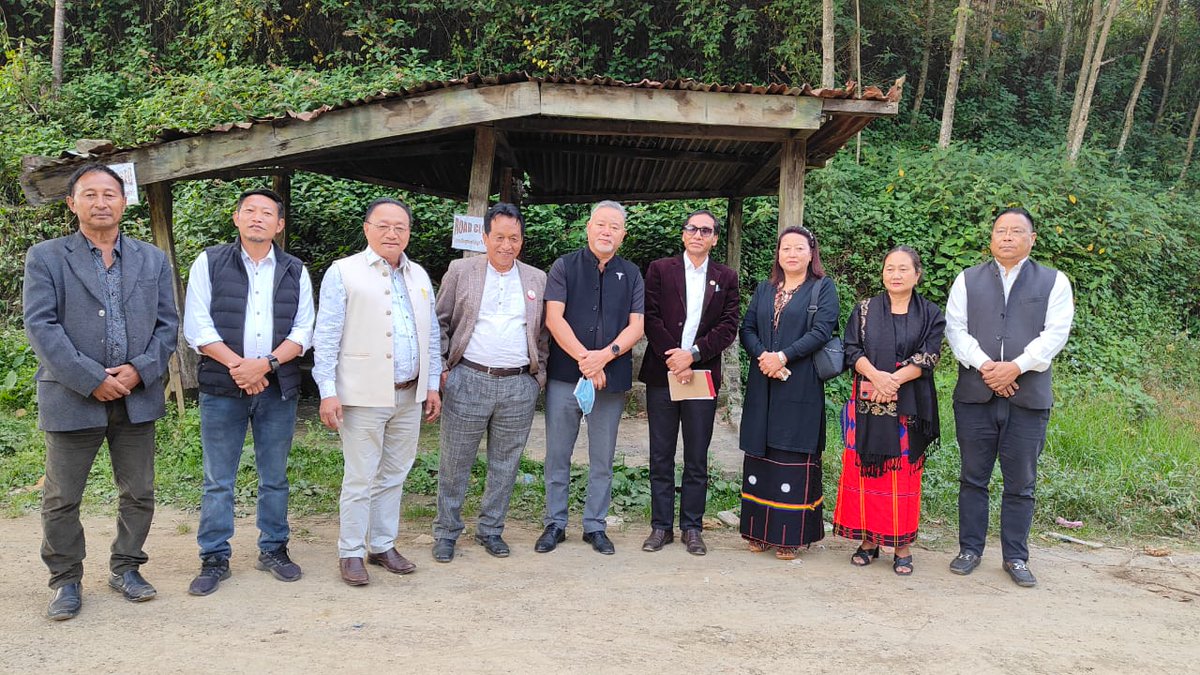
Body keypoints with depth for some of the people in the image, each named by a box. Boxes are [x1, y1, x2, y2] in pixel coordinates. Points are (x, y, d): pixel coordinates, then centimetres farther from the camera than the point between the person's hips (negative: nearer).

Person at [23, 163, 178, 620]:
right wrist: (91, 380, -15)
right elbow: (40, 326, -7)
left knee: (139, 495, 10)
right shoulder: (45, 258, 1)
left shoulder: (153, 260, 9)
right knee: (61, 500, 7)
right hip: (72, 398, -2)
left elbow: (167, 325, 6)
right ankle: (66, 580, 24)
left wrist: (139, 370, -10)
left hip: (137, 397, 3)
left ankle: (125, 568, 28)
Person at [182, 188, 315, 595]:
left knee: (275, 478, 10)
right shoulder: (209, 263, 3)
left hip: (278, 389, 2)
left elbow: (303, 331, 2)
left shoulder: (294, 271, 8)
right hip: (222, 389, -2)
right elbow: (197, 327, -4)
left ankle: (273, 550, 23)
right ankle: (215, 559, 15)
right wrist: (238, 366, -15)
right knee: (218, 480, 4)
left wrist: (265, 364, -13)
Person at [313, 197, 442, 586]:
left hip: (410, 396, 6)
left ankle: (383, 546, 25)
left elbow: (432, 335, 17)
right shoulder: (343, 273, -3)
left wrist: (433, 385, 13)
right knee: (360, 478, 0)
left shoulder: (419, 277, 14)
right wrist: (328, 391, -12)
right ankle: (351, 553, 12)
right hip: (364, 395, -5)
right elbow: (326, 338, -6)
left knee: (394, 476, 13)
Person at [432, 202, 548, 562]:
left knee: (505, 465, 10)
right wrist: (441, 369, -2)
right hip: (468, 381, -2)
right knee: (455, 463, 5)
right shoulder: (461, 271, 3)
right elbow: (440, 323, 5)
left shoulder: (538, 280, 9)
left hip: (519, 387, 2)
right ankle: (446, 532, 19)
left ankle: (491, 530, 25)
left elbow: (544, 333, 14)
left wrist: (539, 374, 7)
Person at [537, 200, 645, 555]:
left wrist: (606, 355, -15)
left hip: (612, 378, 2)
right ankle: (555, 523, 19)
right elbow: (554, 318, -6)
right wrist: (584, 359, -15)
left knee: (602, 459, 8)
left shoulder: (631, 274, 10)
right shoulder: (564, 267, 3)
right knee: (557, 455, 6)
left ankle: (595, 525, 20)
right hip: (564, 375, -1)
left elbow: (636, 326, 2)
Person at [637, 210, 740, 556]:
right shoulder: (660, 270, 6)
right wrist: (673, 358, -12)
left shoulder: (726, 278, 9)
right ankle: (661, 526, 14)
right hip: (662, 373, 0)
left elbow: (729, 326, 0)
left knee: (697, 459, 5)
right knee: (661, 457, 5)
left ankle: (691, 527, 15)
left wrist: (692, 353, -13)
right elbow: (651, 318, -2)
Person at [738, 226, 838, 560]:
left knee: (793, 457, -3)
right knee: (760, 454, 6)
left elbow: (821, 330, -9)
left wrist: (783, 357, -17)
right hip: (762, 387, 5)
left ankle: (790, 535, 4)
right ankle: (760, 530, 15)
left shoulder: (823, 288, 4)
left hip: (801, 388, -4)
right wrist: (762, 356, -11)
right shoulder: (764, 290, 16)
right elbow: (747, 328, 8)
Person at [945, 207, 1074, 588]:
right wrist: (983, 365, -14)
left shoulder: (1054, 282, 7)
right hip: (975, 395, 1)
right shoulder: (968, 280, 10)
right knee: (973, 478, 8)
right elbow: (956, 328, 1)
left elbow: (1055, 334, -3)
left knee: (1021, 483, 6)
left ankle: (1015, 557, 17)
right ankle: (970, 549, 18)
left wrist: (1016, 367, -15)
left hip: (1028, 397, 0)